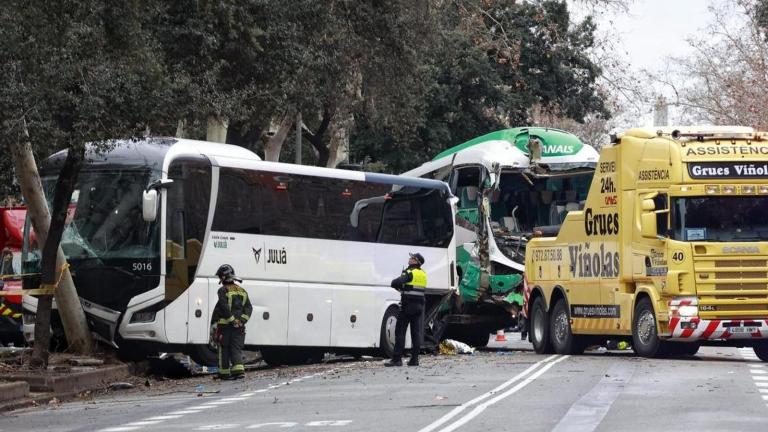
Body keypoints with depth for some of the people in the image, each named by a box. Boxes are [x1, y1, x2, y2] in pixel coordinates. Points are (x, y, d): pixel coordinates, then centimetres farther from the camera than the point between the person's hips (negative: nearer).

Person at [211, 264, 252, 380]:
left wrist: (232, 320, -14)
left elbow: (224, 307, -18)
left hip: (225, 325, -4)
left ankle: (224, 373, 10)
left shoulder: (223, 291, -7)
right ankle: (239, 369, -13)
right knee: (237, 349, 5)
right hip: (239, 327, 4)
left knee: (224, 350, 6)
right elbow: (249, 308, 5)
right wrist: (242, 320, -3)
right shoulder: (242, 291, 12)